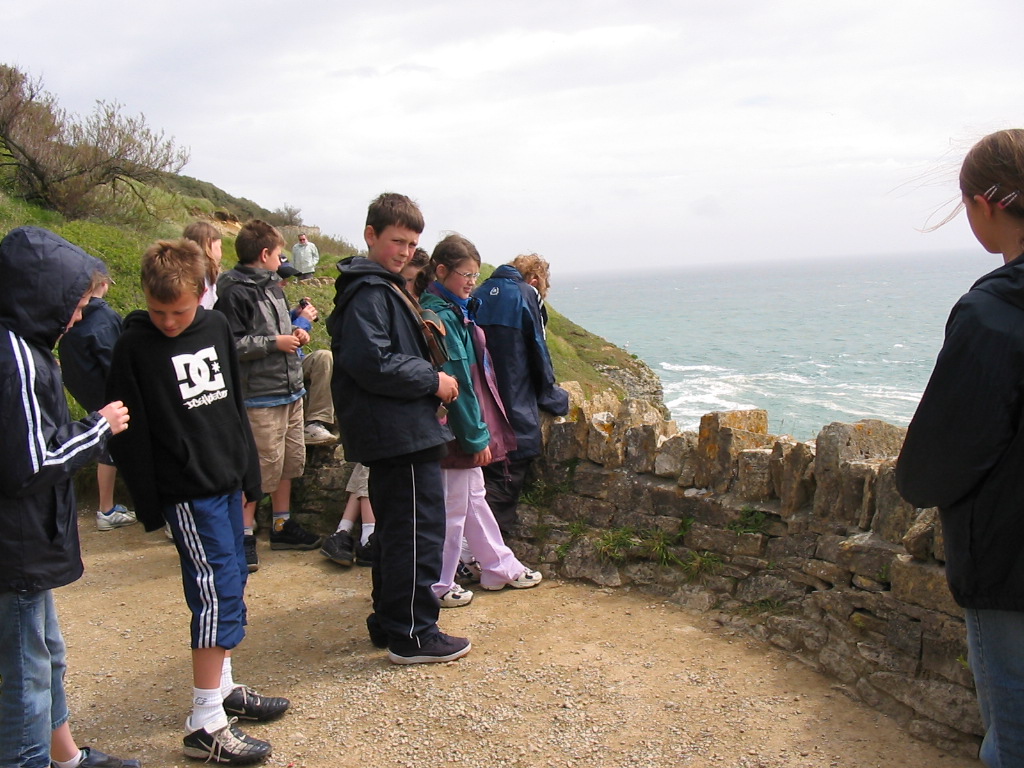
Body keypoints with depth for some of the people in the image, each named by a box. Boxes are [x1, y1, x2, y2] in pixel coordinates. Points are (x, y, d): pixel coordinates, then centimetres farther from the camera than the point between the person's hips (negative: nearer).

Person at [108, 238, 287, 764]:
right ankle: (205, 725, -1)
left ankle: (223, 686, 31)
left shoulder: (216, 329, 5)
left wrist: (248, 473, 13)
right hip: (186, 492, -6)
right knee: (217, 592, -9)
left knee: (231, 584, 14)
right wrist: (149, 505, -10)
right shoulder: (135, 346, -11)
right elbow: (131, 433, -10)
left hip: (227, 483, 7)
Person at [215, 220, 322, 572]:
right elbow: (230, 345, -20)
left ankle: (282, 526, 28)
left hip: (291, 391, 9)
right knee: (261, 466, -6)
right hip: (260, 395, -9)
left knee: (289, 461, 14)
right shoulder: (235, 293, -12)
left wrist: (294, 334, 9)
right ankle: (244, 534, 8)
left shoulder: (273, 286, 16)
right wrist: (275, 342, -17)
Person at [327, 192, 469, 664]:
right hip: (401, 432, -11)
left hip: (392, 433, 11)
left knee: (395, 531, 17)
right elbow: (372, 363, -24)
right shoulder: (369, 292, -15)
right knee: (419, 532, -5)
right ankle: (413, 636, 4)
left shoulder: (383, 287, 18)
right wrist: (433, 380, -15)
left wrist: (428, 385, 10)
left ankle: (390, 623, 28)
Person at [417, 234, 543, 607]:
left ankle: (500, 566, 34)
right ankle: (438, 587, 15)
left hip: (465, 427, 10)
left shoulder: (455, 310, 12)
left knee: (474, 497, 20)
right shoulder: (442, 316, -20)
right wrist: (477, 436, -19)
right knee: (452, 508, 1)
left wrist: (479, 430, 16)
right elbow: (457, 380, -22)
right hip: (454, 429, -10)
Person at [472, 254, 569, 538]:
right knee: (506, 482, -3)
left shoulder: (479, 295, 13)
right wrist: (553, 397, 13)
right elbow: (538, 352, -2)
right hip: (515, 409, -6)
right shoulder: (527, 294, -4)